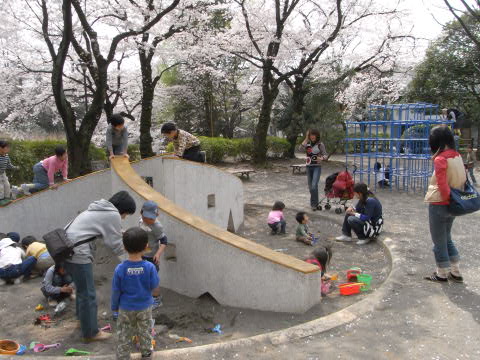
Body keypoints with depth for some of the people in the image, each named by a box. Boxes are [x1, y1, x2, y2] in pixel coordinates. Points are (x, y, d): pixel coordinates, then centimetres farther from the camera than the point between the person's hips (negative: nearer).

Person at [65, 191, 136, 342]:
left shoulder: (99, 208, 18)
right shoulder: (113, 215, -10)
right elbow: (115, 244, -5)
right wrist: (127, 260, 9)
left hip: (67, 250, 10)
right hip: (78, 254, -10)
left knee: (82, 288, 28)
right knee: (88, 295, 2)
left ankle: (82, 316, 47)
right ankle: (91, 333, 12)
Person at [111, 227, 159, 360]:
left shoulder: (120, 269, -22)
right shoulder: (149, 267, -24)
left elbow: (116, 290, -11)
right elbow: (154, 285, -11)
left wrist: (114, 306, 5)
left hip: (125, 308, -1)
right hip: (144, 307, 1)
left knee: (124, 335, 18)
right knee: (145, 332, 23)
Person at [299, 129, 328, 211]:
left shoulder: (320, 144, -4)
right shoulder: (308, 143, 6)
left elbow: (325, 154, -4)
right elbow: (301, 147, -12)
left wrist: (321, 158, -26)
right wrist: (306, 138, -10)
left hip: (317, 167, -5)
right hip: (309, 167, 5)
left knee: (314, 185, -18)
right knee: (310, 186, 11)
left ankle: (314, 204, -10)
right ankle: (313, 202, 26)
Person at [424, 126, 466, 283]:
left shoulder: (440, 159, -19)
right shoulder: (457, 156, 4)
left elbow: (442, 185, -22)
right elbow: (463, 179, 10)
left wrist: (448, 199, -7)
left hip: (439, 205, -8)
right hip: (452, 205, 8)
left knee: (439, 241, 8)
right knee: (447, 238, 22)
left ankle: (442, 274, 21)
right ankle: (455, 272, 27)